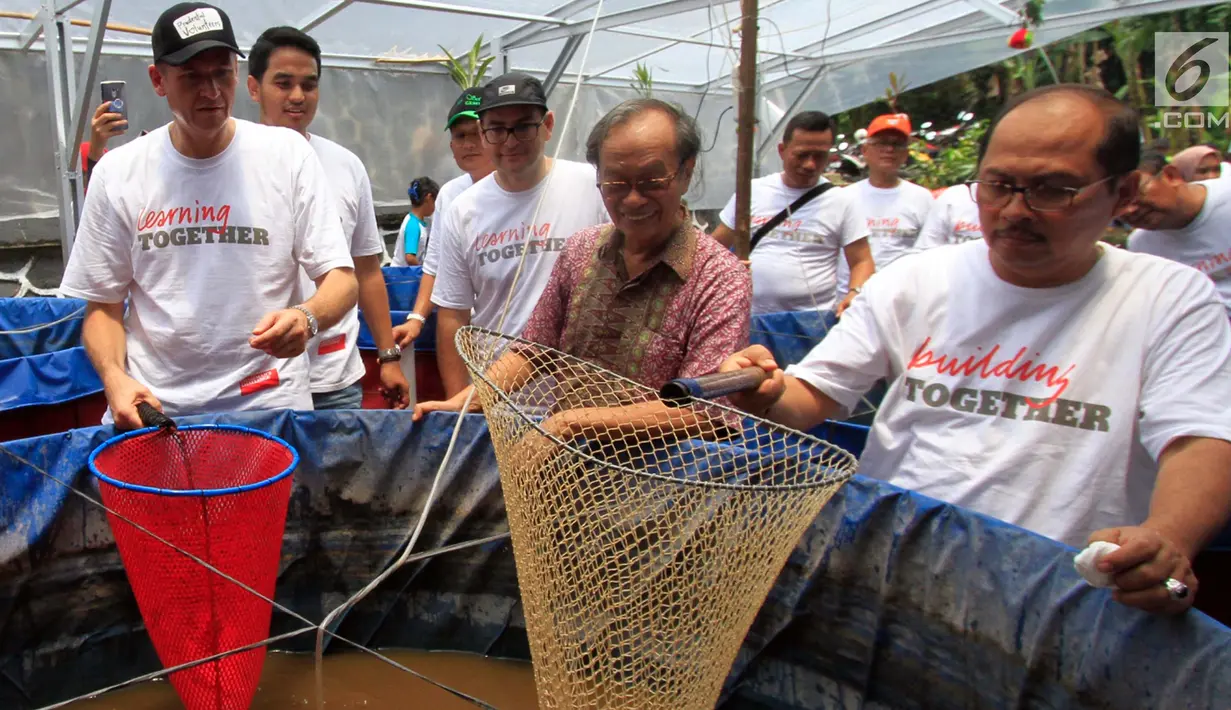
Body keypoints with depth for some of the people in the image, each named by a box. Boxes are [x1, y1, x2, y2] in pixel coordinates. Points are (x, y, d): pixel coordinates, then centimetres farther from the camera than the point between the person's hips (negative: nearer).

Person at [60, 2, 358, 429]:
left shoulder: (288, 153, -4)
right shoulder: (117, 172, 1)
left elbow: (341, 279, -5)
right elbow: (103, 305, 7)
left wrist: (307, 317, -27)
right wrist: (115, 379, -11)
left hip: (268, 404, -1)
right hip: (150, 407, 2)